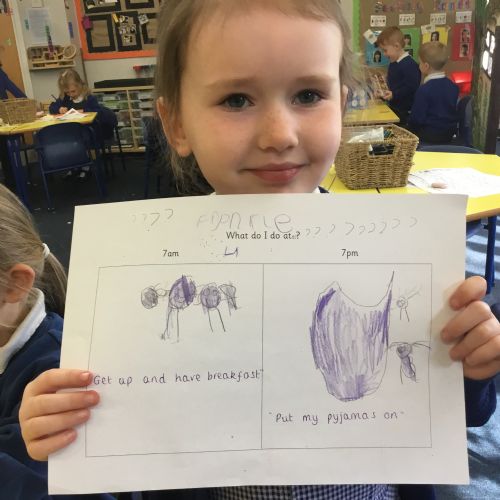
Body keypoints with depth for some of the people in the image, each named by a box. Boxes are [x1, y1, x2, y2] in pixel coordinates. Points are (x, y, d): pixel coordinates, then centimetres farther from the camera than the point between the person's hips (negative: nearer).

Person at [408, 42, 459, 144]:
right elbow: (454, 112, 13)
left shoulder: (424, 90, -21)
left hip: (429, 137, -8)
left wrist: (409, 123, 3)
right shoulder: (453, 86, 2)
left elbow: (417, 118, -18)